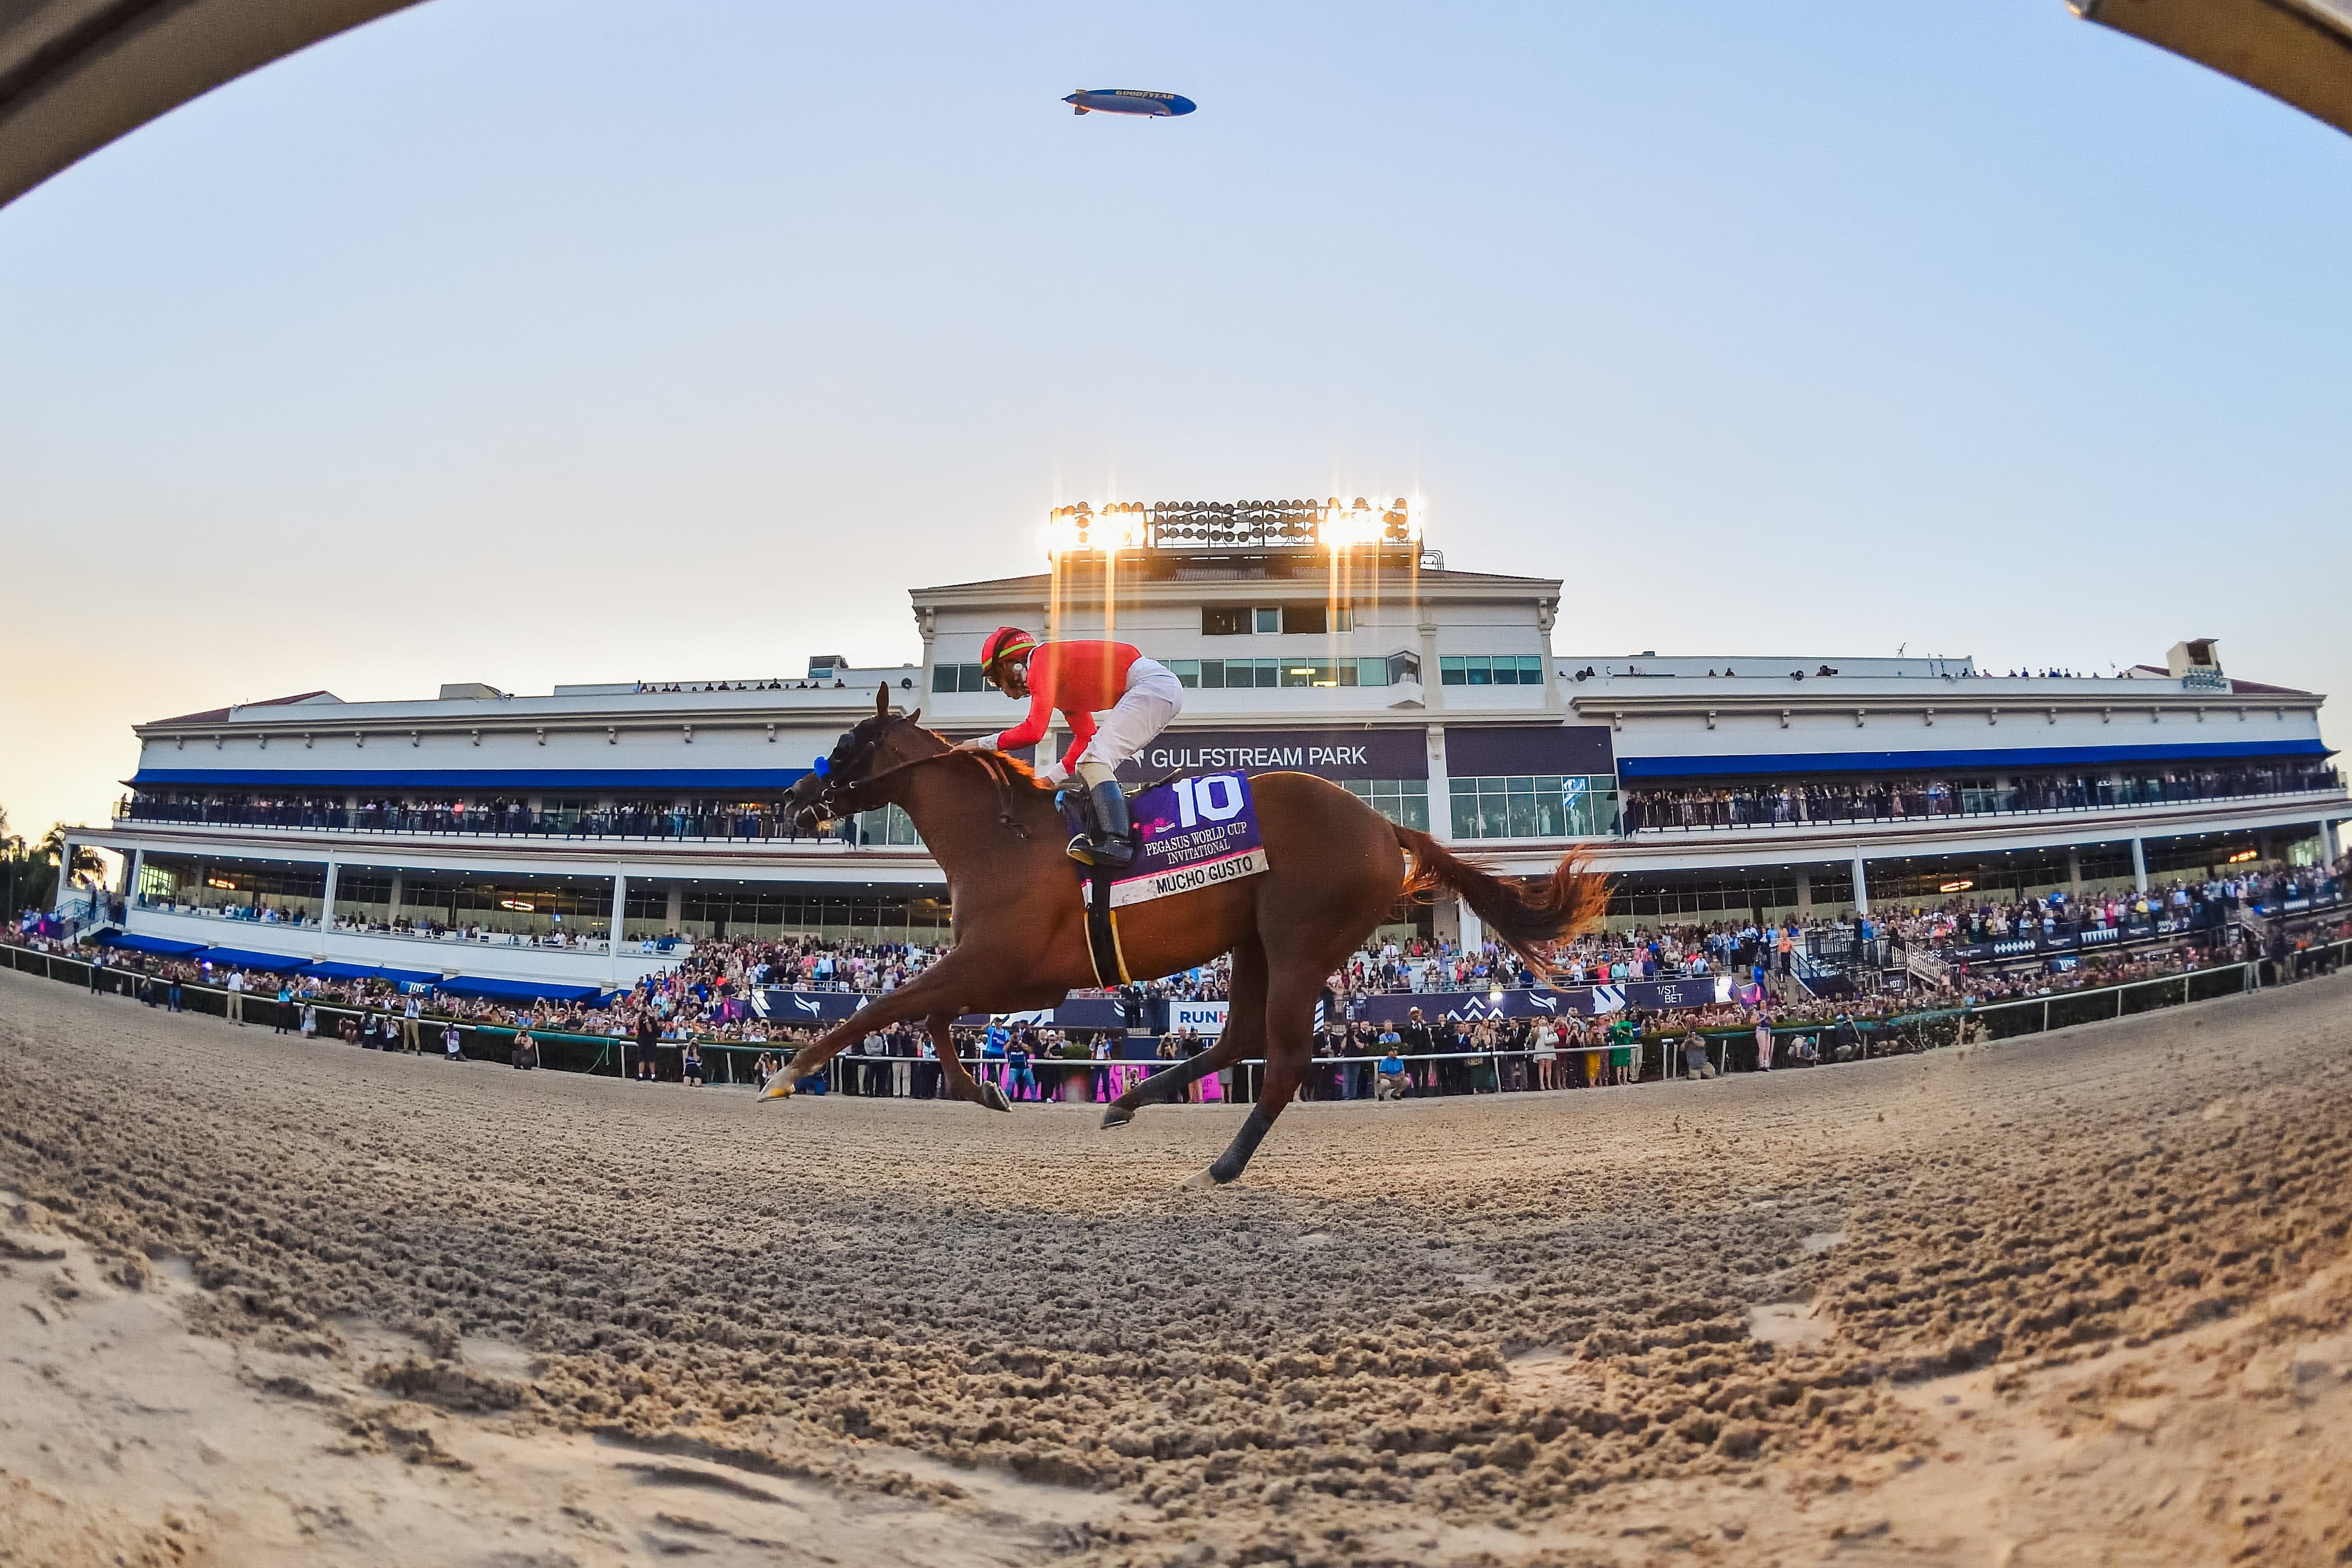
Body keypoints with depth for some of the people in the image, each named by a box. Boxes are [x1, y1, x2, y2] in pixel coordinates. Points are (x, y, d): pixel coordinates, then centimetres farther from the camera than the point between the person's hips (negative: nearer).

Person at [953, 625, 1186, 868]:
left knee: (1094, 760, -16)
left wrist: (983, 743, -4)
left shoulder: (1043, 659, -8)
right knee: (1087, 766, 9)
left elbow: (1032, 732, -17)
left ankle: (1116, 842, -26)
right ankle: (1097, 837, 1)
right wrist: (1050, 777, 16)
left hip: (1154, 684, -10)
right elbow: (1086, 738, 23)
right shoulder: (1060, 685, 21)